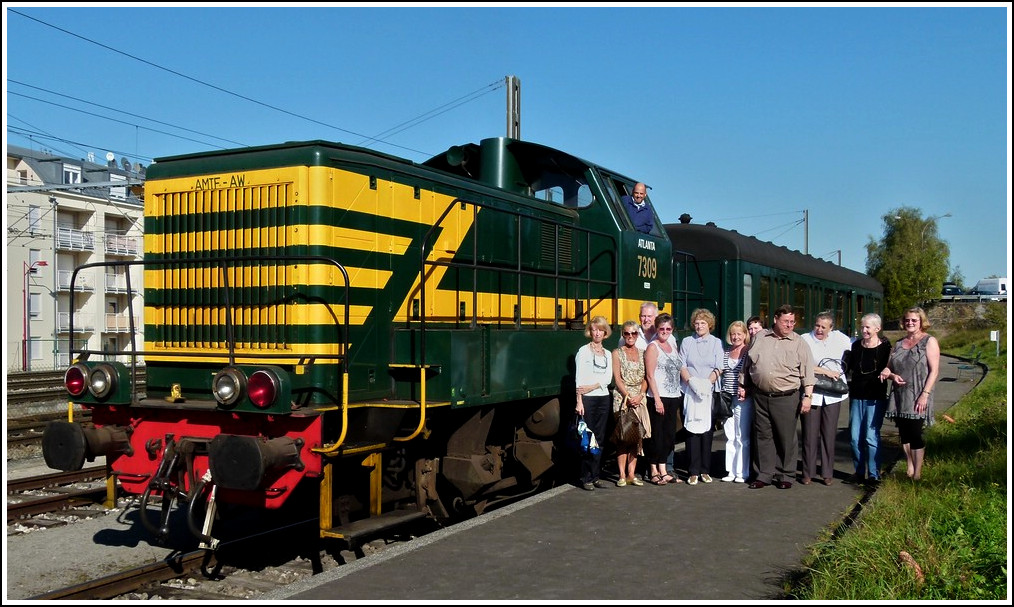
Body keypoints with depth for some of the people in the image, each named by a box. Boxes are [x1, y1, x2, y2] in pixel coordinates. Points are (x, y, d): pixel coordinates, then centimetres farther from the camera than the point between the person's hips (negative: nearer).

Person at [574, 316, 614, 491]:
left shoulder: (608, 354, 15)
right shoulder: (584, 351, 0)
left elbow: (608, 377, 3)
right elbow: (579, 378, -6)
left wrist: (593, 386, -14)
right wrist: (579, 401, -14)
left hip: (603, 398, 5)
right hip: (588, 399, -5)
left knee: (599, 438, 6)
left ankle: (595, 476, 12)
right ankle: (586, 478, -1)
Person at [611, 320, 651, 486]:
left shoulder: (642, 353, 13)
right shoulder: (617, 353, 3)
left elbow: (645, 378, 8)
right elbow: (617, 378, -4)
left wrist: (640, 395, -8)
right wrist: (628, 396, -15)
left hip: (639, 399, 4)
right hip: (622, 398, -4)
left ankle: (631, 474, 9)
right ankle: (622, 475, -3)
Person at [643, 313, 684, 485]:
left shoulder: (673, 344, 14)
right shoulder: (652, 347, -5)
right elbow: (650, 375, -10)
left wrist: (680, 395, 10)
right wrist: (657, 399, -16)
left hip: (674, 396, 7)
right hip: (658, 397, -7)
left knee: (669, 435, 8)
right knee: (657, 435, -2)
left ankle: (663, 471, 16)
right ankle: (654, 472, 6)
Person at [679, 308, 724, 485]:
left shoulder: (717, 343, 10)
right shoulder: (687, 342, 12)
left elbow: (719, 368, 1)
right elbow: (681, 366, 5)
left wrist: (707, 383, -14)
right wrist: (691, 381, -12)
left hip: (710, 392, 0)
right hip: (689, 392, 0)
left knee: (707, 430, -1)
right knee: (692, 430, -6)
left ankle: (705, 470, 5)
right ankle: (693, 472, -4)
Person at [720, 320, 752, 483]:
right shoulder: (726, 353, 13)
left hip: (743, 399, -5)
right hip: (727, 398, 5)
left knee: (742, 436, -1)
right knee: (729, 437, 9)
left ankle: (742, 472, 5)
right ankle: (731, 471, 15)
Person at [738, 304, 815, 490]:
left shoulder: (799, 343, 2)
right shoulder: (759, 338, 9)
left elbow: (807, 372, -1)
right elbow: (747, 364, 17)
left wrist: (807, 396, -8)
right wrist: (743, 386, 16)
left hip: (786, 398, -2)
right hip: (760, 396, 2)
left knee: (786, 438, 3)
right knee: (763, 436, 7)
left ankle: (784, 476, 14)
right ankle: (763, 475, 14)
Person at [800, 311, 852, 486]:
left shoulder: (840, 339, 8)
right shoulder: (805, 340, -5)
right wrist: (826, 371, -14)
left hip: (833, 395, 3)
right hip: (811, 394, -3)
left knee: (829, 435, 7)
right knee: (810, 435, 0)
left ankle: (827, 473, 15)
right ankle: (808, 473, 10)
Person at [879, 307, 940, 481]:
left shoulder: (929, 341, -1)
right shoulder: (899, 344, 16)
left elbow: (934, 370, -8)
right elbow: (888, 368, 18)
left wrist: (925, 394, -16)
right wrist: (891, 375, -6)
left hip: (917, 398, -5)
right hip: (899, 397, 5)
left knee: (915, 435, -5)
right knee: (904, 434, 8)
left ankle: (917, 474, 2)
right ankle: (909, 469, 19)